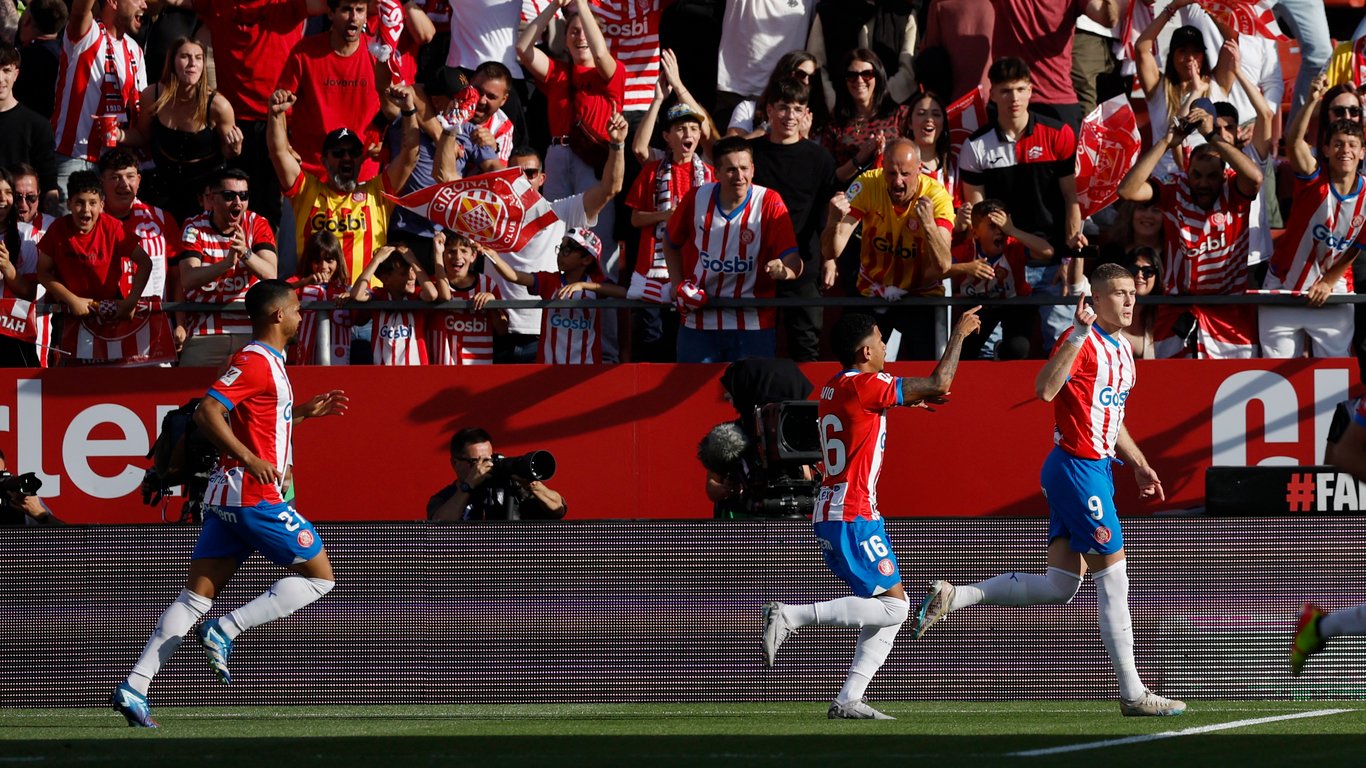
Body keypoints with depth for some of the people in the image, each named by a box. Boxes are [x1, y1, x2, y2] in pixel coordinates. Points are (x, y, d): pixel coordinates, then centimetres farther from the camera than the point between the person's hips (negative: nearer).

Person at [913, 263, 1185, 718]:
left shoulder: (1122, 349, 17)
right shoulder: (1082, 342, -13)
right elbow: (1045, 390, -31)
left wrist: (1139, 465, 25)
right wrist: (1078, 335, -37)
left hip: (1095, 469, 10)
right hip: (1077, 469, -10)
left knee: (1059, 588, 7)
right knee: (1114, 579, -6)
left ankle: (952, 596, 12)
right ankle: (1132, 694, -1)